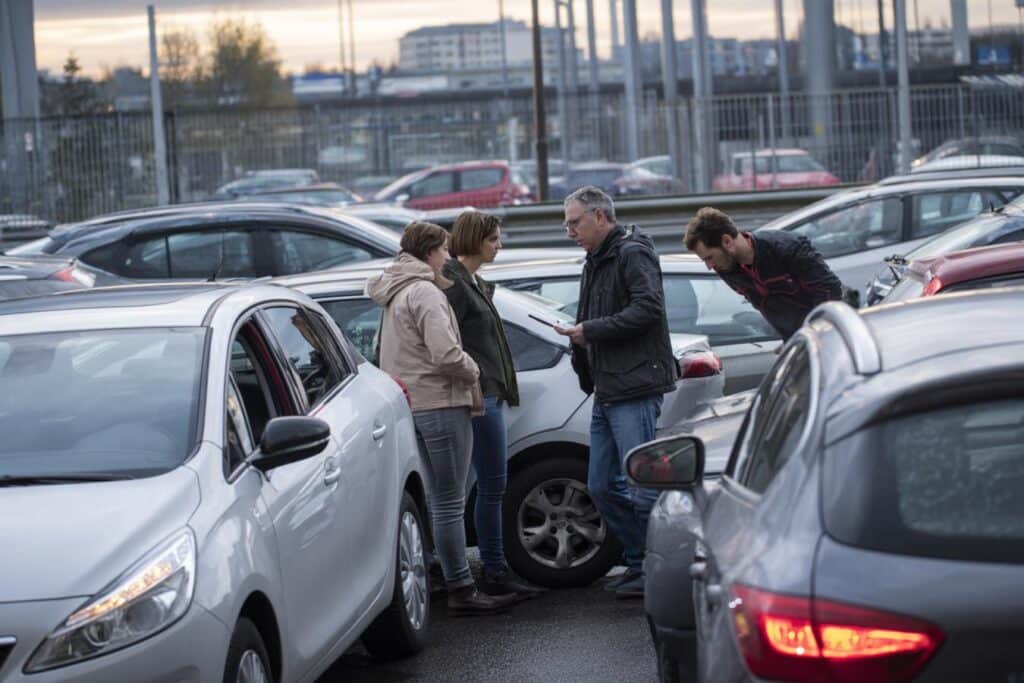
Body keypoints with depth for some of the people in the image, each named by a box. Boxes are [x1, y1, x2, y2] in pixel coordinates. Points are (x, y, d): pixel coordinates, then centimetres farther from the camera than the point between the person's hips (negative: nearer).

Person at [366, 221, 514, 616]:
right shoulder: (425, 292, -14)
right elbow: (446, 354, -23)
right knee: (449, 503, -8)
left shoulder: (396, 294, 18)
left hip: (411, 402, 10)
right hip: (440, 402, -10)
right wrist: (473, 376, -5)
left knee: (438, 500, 16)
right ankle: (461, 591, -6)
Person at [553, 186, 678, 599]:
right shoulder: (596, 262, 22)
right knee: (602, 487, 9)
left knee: (643, 484, -9)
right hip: (607, 394, 10)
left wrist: (591, 331, -17)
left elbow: (648, 307, -21)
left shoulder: (632, 254, -8)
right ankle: (640, 562, 17)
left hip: (635, 390, -10)